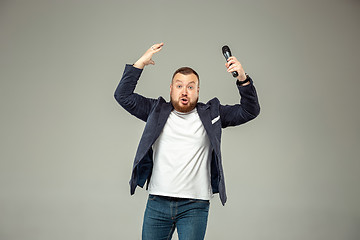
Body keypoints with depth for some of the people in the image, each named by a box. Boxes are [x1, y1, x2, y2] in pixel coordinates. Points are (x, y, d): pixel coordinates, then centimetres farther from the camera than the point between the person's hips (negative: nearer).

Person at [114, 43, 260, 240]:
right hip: (157, 203, 1)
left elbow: (250, 111, 4)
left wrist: (243, 79, -12)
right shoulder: (157, 111, 9)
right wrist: (140, 63, -1)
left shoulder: (211, 113, 8)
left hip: (195, 206, -1)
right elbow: (123, 96, 6)